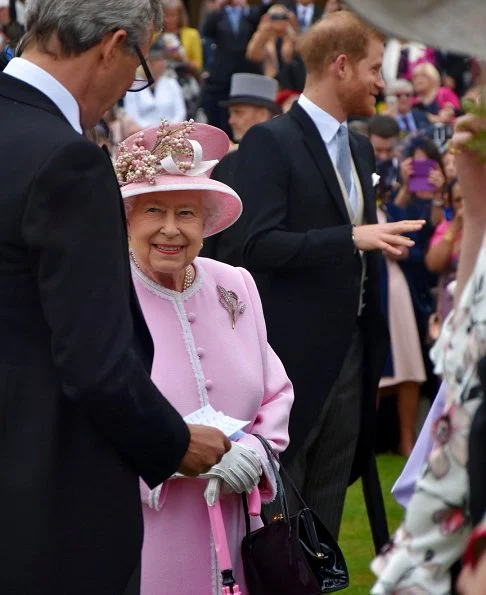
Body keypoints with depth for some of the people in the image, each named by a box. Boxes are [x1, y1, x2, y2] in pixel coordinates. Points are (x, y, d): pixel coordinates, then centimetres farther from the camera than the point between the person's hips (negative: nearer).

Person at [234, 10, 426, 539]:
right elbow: (258, 246, -20)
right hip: (293, 355, -8)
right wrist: (353, 238, -27)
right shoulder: (269, 142, -11)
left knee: (327, 502, 11)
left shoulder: (359, 148, 15)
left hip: (350, 351, 8)